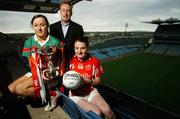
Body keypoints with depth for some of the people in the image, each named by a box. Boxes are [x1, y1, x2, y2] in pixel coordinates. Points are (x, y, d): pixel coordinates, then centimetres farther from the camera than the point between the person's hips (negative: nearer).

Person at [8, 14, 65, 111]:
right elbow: (26, 63, 1)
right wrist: (40, 73, -15)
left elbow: (60, 63, -3)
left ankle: (51, 95, -6)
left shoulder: (55, 42, -6)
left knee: (20, 88, -19)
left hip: (51, 74, -6)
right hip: (34, 72, 6)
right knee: (10, 89, -9)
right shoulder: (28, 42, 4)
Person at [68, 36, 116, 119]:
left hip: (91, 92, 2)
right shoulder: (71, 60, -8)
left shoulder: (94, 61, -6)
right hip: (76, 95, -1)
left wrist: (88, 81, -19)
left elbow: (98, 81, 0)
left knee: (107, 110, -17)